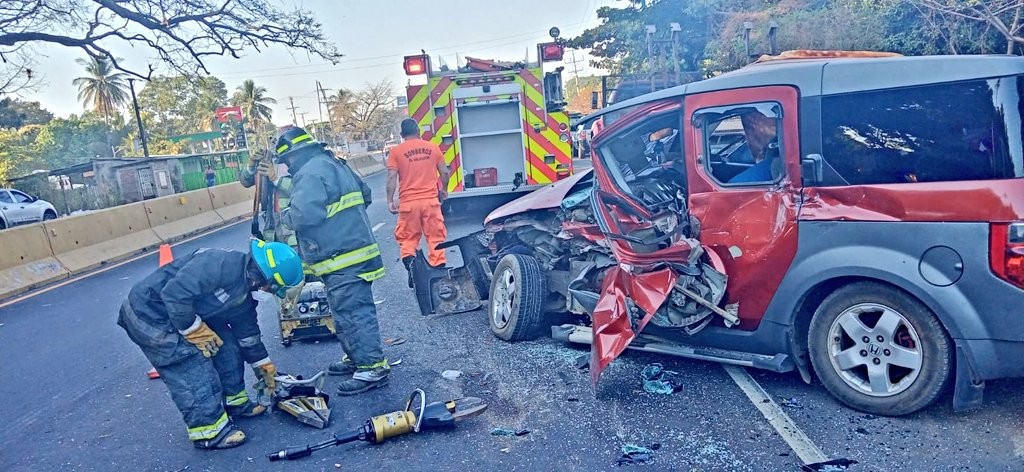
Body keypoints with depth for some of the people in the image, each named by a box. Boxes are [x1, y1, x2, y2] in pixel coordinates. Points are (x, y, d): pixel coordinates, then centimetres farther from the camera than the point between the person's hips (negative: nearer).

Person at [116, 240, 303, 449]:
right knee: (194, 369, -9)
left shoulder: (243, 290, 2)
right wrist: (195, 330, -22)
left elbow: (247, 330, 15)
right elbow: (174, 292, -34)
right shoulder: (222, 264, -29)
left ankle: (234, 402, 26)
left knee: (225, 344, 10)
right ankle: (210, 431, 6)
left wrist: (264, 366, 22)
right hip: (149, 314, -9)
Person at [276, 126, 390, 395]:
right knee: (351, 312, 19)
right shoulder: (334, 164, 17)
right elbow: (364, 195, 26)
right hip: (355, 250, 10)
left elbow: (304, 216, -27)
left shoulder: (309, 174, -15)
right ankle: (356, 358, 31)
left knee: (352, 314, -5)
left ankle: (373, 368, 0)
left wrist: (286, 215, -5)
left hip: (342, 260, -10)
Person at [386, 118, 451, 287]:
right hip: (431, 200, 1)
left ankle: (410, 263, -9)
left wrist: (390, 201, -2)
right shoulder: (433, 147, 6)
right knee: (435, 237, 9)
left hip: (408, 202, -1)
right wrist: (444, 190, 24)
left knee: (408, 238, 11)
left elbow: (391, 178, -6)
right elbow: (444, 173, 8)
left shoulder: (396, 151, 0)